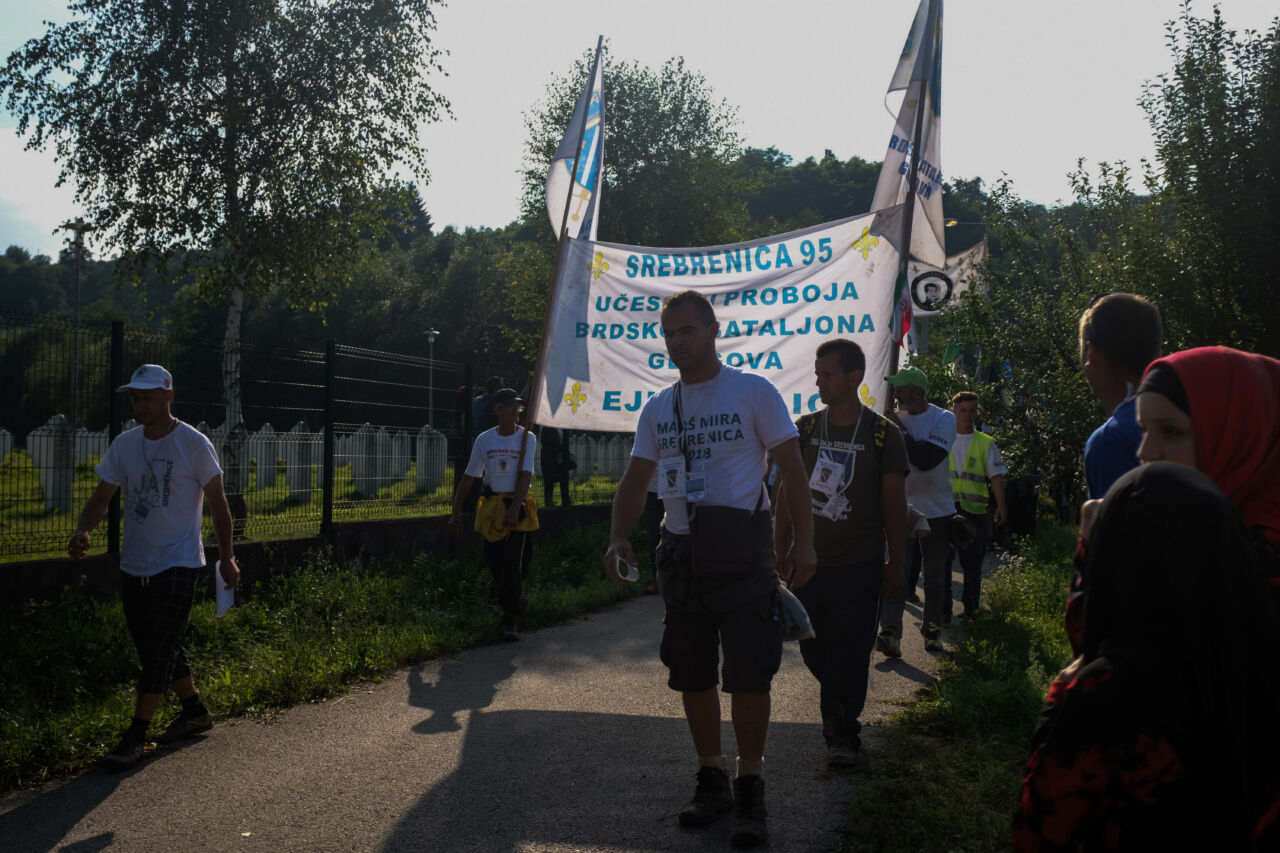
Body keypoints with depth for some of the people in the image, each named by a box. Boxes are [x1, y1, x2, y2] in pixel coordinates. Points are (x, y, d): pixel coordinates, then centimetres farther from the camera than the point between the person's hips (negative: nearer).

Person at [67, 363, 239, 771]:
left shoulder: (194, 444, -10)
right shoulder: (124, 444, 5)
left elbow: (217, 504, -4)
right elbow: (102, 496, 7)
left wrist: (227, 558, -2)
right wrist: (82, 531, -13)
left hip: (178, 565, -6)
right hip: (133, 565, 6)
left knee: (160, 650, -8)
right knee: (154, 646, 14)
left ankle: (135, 737, -2)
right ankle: (195, 711, 30)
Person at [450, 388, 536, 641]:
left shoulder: (527, 438, -3)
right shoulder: (484, 439, 5)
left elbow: (524, 476, -14)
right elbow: (469, 477, 9)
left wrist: (514, 509, -27)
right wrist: (456, 513, 4)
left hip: (517, 506, -3)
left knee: (513, 562, -6)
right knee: (493, 562, 2)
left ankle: (508, 620, 3)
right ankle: (512, 600, 29)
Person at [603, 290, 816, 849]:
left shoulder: (753, 392, -2)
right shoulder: (657, 408, 11)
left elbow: (792, 470, -2)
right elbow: (636, 479, 12)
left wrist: (802, 542, -9)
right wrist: (619, 538, -5)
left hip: (742, 550, -5)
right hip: (681, 550, 5)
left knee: (748, 675, -3)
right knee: (692, 676, 11)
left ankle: (750, 790, 12)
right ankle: (712, 779, 27)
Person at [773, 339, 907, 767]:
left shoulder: (883, 434, -3)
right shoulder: (805, 429, 4)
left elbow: (894, 502, 1)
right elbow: (788, 492, 8)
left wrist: (895, 564, 1)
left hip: (859, 566, -3)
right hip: (809, 561, 3)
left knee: (850, 649, -2)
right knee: (813, 647, 9)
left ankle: (842, 732, 14)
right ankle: (838, 706, 37)